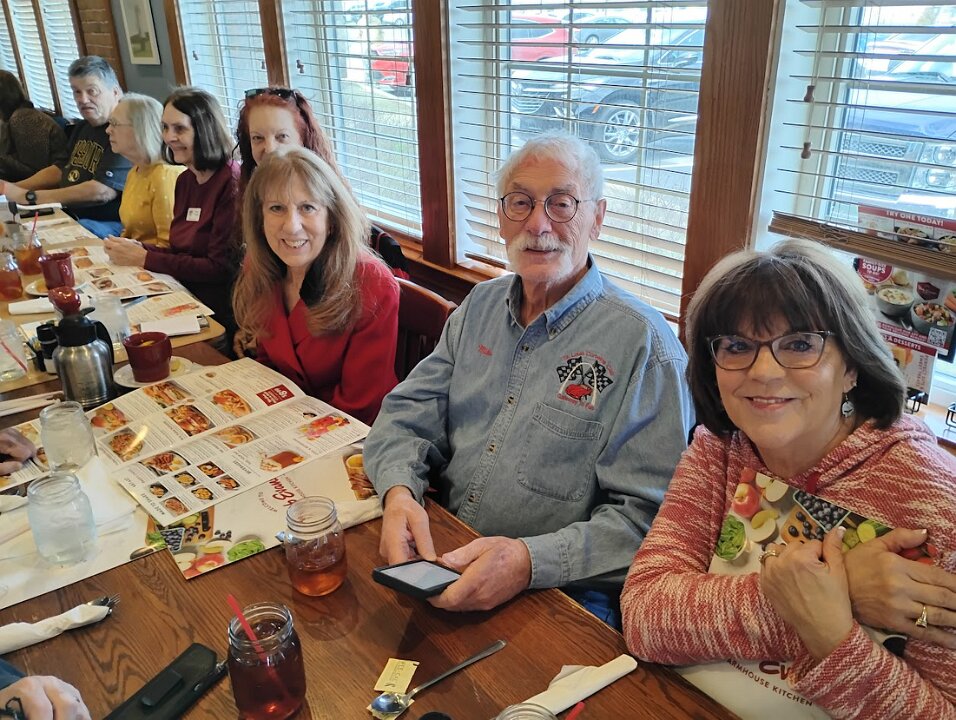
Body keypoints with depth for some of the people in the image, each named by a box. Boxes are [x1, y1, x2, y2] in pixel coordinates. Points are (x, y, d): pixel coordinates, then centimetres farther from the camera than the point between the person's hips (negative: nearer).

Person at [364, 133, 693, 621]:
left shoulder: (644, 344, -12)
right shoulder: (480, 306, 9)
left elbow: (647, 517, -16)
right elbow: (408, 414, 8)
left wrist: (531, 560, -29)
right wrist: (399, 491, -13)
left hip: (560, 596, -5)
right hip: (440, 558, 6)